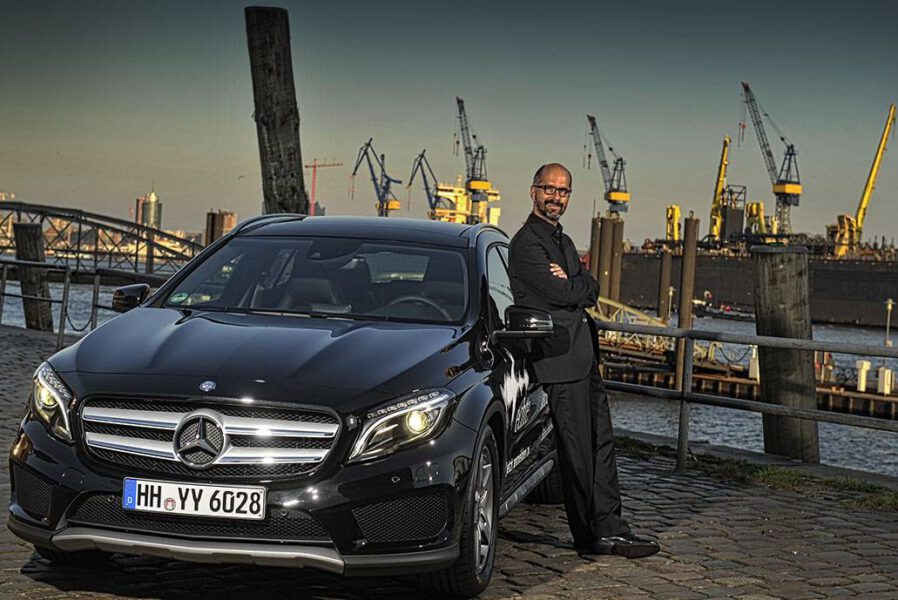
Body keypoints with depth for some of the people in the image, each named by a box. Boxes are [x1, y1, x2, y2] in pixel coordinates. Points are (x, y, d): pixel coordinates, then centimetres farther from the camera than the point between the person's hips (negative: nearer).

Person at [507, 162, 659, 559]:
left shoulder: (562, 241, 21)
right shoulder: (526, 243, -9)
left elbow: (591, 292, 12)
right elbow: (562, 294, -18)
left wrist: (571, 283, -7)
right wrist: (578, 285, 2)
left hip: (584, 355, 10)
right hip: (559, 358, -10)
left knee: (601, 442, 8)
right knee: (577, 450, -4)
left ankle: (609, 529, 12)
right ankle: (590, 536, 3)